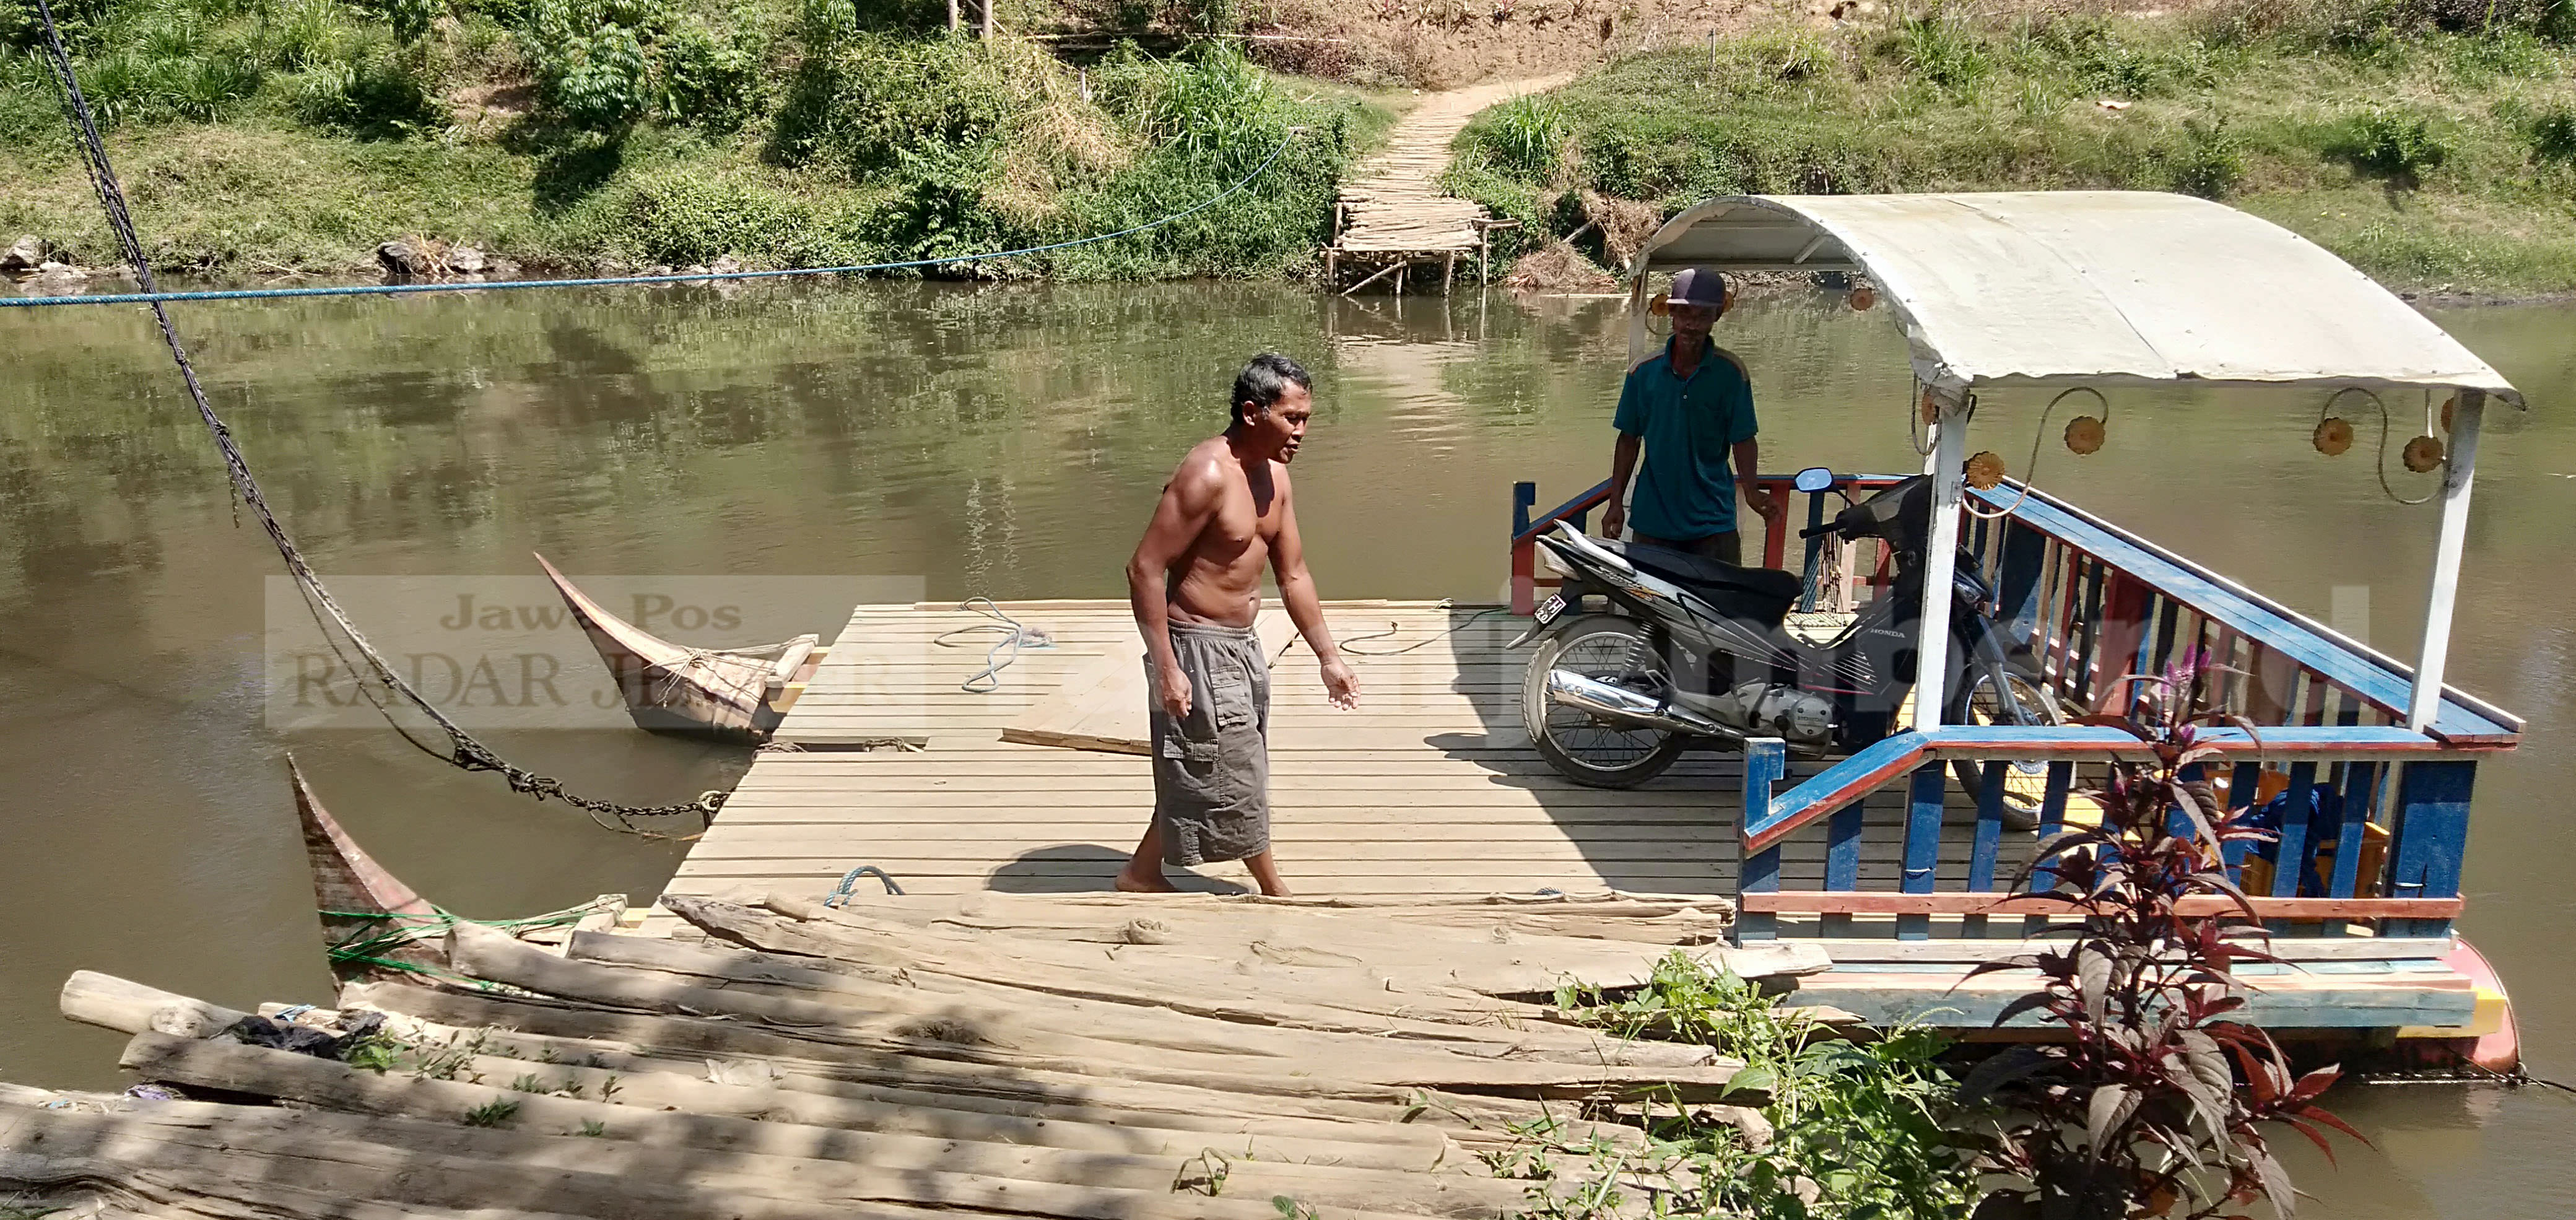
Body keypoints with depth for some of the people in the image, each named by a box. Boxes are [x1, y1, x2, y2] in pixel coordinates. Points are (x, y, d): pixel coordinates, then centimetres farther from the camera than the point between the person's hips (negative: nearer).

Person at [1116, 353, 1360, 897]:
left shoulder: (1274, 475, 6)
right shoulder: (1207, 474, -22)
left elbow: (1293, 574, 13)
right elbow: (1145, 569, -23)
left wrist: (1329, 657, 12)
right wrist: (1165, 668, -24)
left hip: (1241, 644, 9)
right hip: (1199, 648, -9)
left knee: (1194, 775, 19)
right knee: (1233, 777, 3)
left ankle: (1143, 873, 33)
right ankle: (1275, 892, 17)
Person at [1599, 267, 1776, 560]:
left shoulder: (1730, 372, -5)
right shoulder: (1644, 372, -1)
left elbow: (1743, 439, -4)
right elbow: (1629, 440, 6)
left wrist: (1751, 490, -21)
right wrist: (1616, 503, 2)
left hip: (1713, 519, -1)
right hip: (1653, 520, 1)